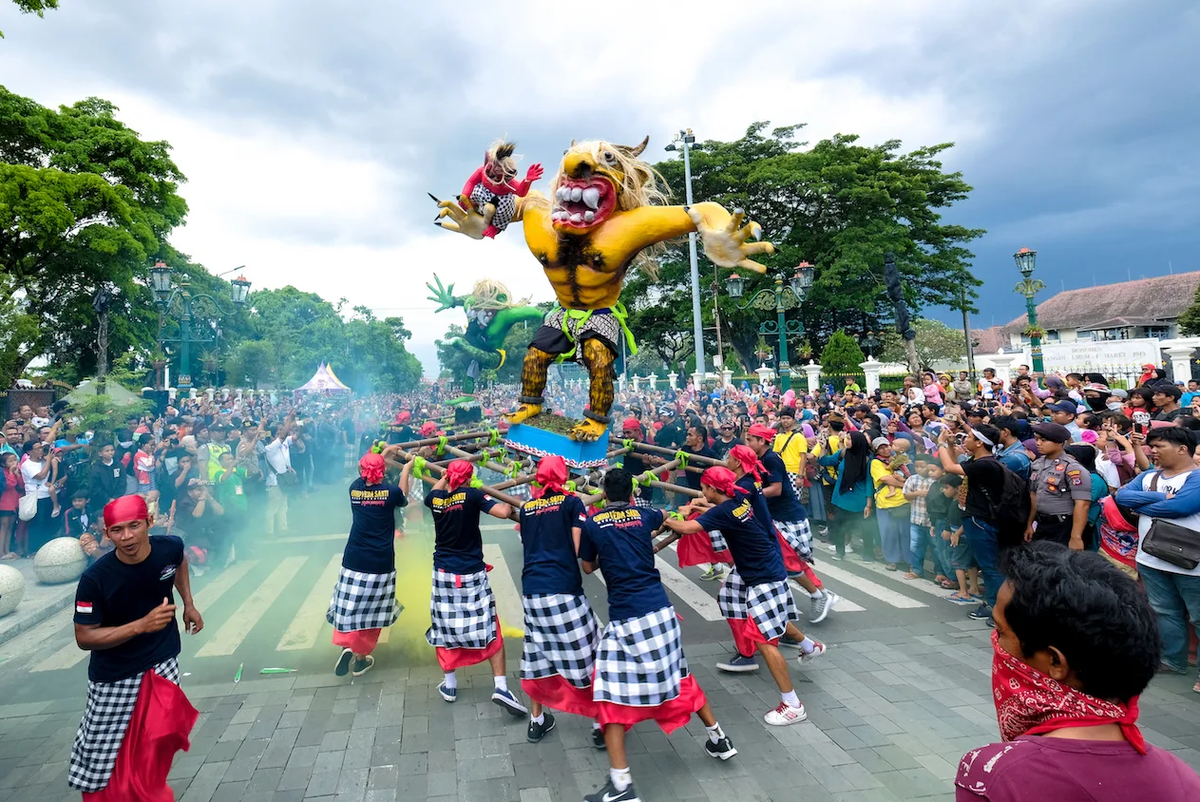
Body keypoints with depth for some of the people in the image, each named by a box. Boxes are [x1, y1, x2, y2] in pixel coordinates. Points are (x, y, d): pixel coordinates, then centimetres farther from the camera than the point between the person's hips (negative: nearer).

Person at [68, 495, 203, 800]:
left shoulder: (170, 546, -16)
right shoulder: (95, 578, -25)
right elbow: (84, 638, -19)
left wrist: (189, 604, 7)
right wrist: (141, 625, -30)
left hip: (163, 662, 2)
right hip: (113, 675, -2)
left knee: (157, 744, 4)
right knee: (102, 755, 8)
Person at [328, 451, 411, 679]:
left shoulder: (355, 488, 0)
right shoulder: (390, 491, -9)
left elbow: (365, 475, 23)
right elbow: (403, 498, 15)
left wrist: (382, 453, 36)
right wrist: (406, 469, 25)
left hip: (354, 560, 2)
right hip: (381, 563, -2)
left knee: (349, 607, 14)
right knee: (372, 610, 10)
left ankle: (347, 645, -5)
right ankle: (361, 658, 17)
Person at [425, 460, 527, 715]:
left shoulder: (435, 499, -1)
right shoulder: (472, 495, -13)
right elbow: (503, 512, -24)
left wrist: (446, 476, 38)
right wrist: (511, 506, -3)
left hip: (443, 573, 4)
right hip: (471, 574, -3)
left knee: (445, 627, 16)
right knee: (489, 630, 4)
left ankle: (449, 685, 25)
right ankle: (501, 687, -3)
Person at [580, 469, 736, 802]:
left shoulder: (591, 523, 0)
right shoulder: (644, 515, 9)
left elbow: (588, 567, 14)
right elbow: (666, 518, 34)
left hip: (624, 617, -4)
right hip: (659, 608, 4)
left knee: (612, 694, 3)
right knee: (679, 675, 24)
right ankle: (718, 738, 39)